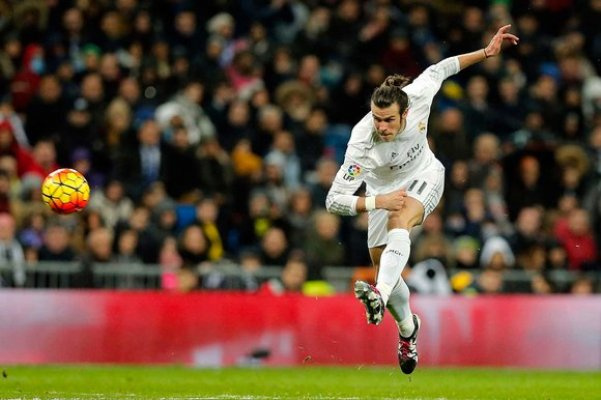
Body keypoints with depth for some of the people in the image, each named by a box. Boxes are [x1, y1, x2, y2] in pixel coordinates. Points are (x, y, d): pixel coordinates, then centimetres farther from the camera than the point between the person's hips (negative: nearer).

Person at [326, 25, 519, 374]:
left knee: (399, 219, -32)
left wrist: (486, 52, -7)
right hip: (385, 189, 1)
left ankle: (381, 295, -56)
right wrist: (377, 202, -45)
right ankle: (407, 327, 34)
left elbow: (439, 69, -7)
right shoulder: (362, 142, -37)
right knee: (383, 263, 3)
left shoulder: (418, 96, -31)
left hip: (425, 176, 0)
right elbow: (334, 201, -34)